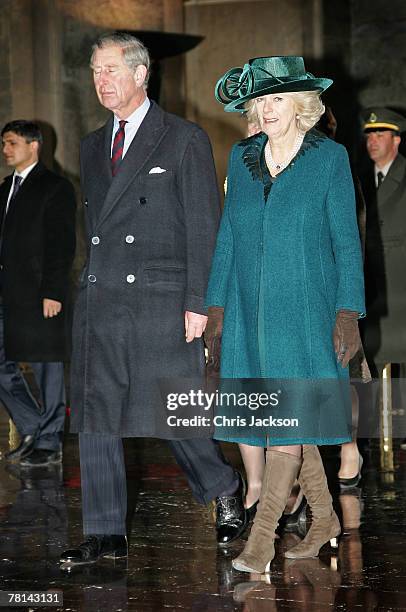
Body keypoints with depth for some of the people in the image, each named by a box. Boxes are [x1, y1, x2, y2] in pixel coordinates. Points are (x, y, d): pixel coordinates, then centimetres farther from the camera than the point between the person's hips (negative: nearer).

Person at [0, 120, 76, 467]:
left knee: (47, 367, 0)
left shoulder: (55, 188, -6)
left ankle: (49, 444, 9)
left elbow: (62, 244, -12)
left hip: (40, 295, -8)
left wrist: (52, 292, -17)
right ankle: (33, 429, 21)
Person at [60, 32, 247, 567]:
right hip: (98, 301, 6)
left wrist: (197, 303, -11)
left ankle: (224, 488, 22)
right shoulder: (92, 146, 17)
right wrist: (88, 285, 10)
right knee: (95, 417, 3)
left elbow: (204, 228, -4)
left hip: (160, 301, -6)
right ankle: (106, 534, 11)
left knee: (162, 413, -4)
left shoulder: (185, 140, 0)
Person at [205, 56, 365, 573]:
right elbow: (227, 236, 13)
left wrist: (348, 312, -9)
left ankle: (262, 534, -3)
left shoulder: (330, 158, -1)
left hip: (304, 311, -4)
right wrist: (215, 302, 8)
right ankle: (324, 518, 25)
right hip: (250, 311, 4)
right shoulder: (242, 157, 10)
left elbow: (346, 241, -2)